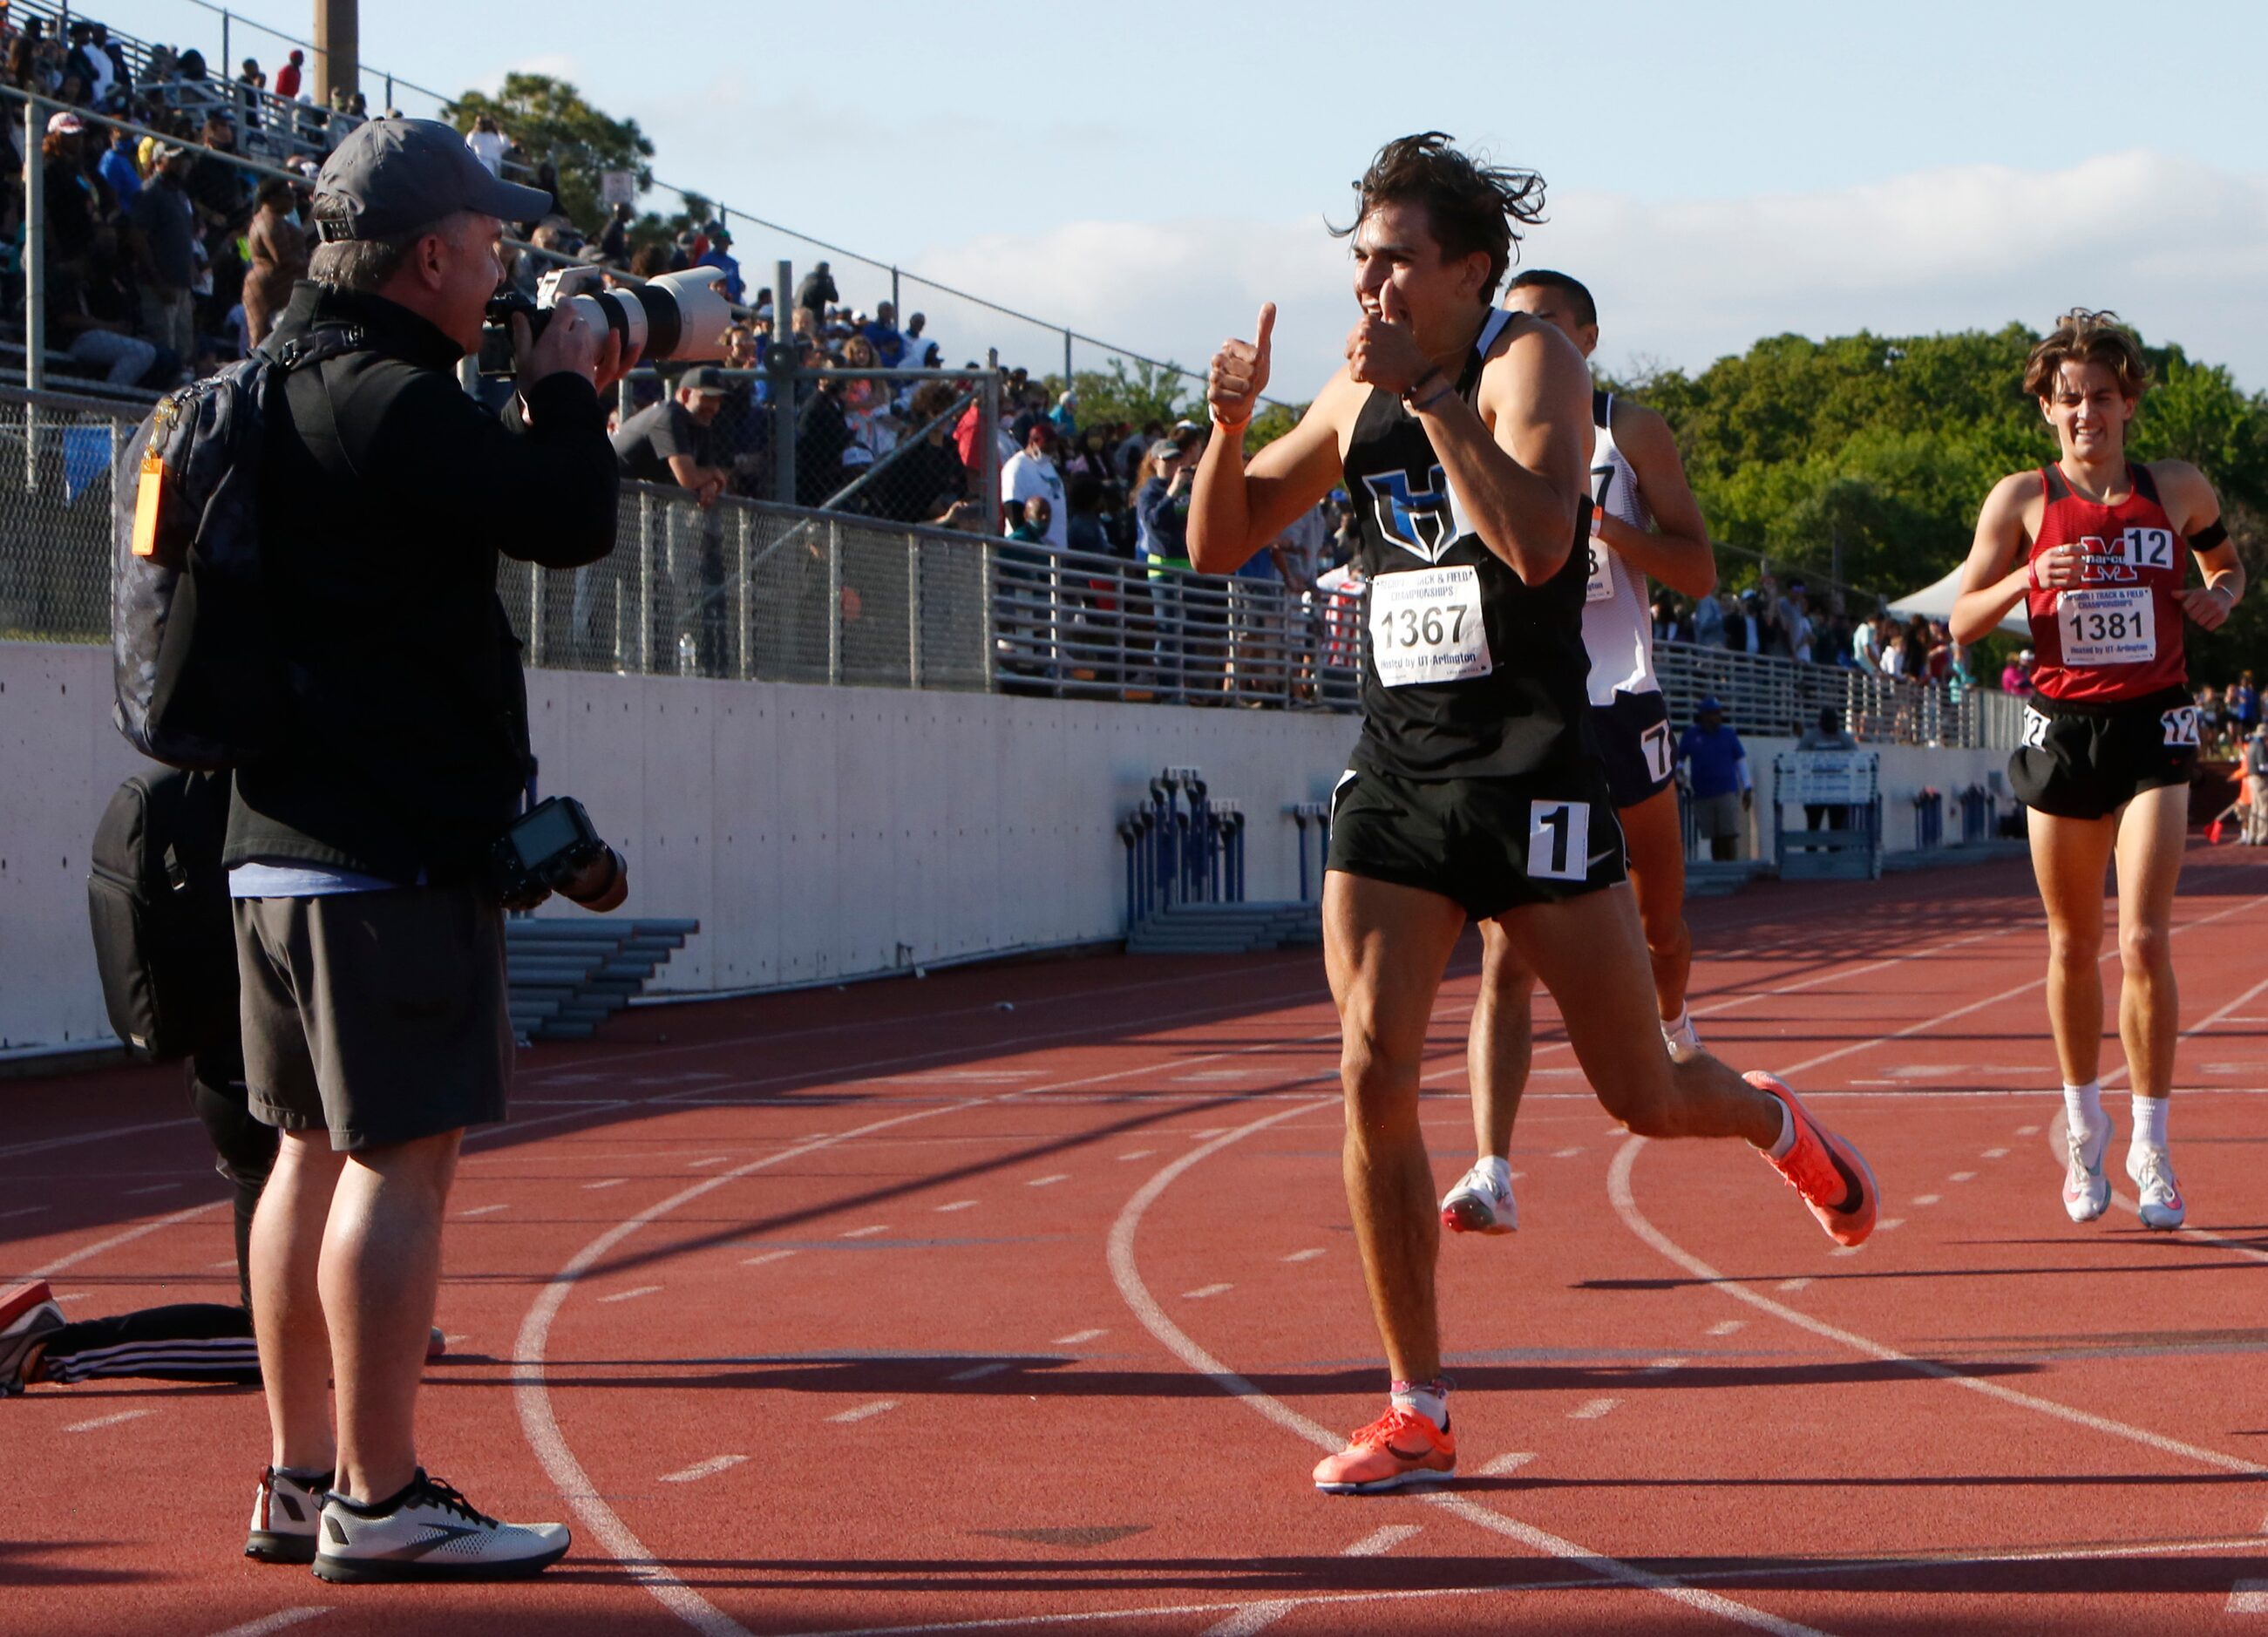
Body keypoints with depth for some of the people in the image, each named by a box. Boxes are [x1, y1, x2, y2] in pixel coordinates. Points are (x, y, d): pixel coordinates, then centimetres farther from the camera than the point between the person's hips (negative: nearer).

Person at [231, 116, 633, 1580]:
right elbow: (570, 521, -19)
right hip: (394, 854, -10)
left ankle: (300, 1482, 18)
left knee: (318, 1147, 13)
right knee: (404, 1155, -7)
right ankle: (377, 1500, -7)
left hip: (284, 844, 10)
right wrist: (565, 392, -3)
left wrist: (548, 409, 20)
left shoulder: (292, 392, 15)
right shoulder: (391, 403, -16)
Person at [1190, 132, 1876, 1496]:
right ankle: (1420, 1416, -1)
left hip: (1531, 776, -5)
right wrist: (1231, 425, -4)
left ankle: (1776, 1123, 40)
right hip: (1394, 776, 5)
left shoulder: (1531, 361, -9)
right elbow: (1220, 545, 15)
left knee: (1644, 1096, 3)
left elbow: (1539, 544, -26)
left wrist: (1430, 395, -28)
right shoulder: (1359, 397, 10)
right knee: (1373, 1076, -8)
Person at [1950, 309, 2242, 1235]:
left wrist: (2219, 595, 0)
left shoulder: (2179, 491, 3)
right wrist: (2027, 578, -17)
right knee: (2074, 946, 10)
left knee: (2144, 943, -12)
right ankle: (2083, 1126, 30)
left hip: (2154, 727, -1)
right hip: (2063, 731, 1)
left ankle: (2150, 1145, -1)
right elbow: (1962, 621, 1)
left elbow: (2225, 562, 22)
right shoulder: (2021, 500, 1)